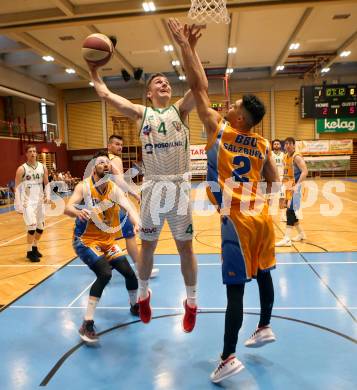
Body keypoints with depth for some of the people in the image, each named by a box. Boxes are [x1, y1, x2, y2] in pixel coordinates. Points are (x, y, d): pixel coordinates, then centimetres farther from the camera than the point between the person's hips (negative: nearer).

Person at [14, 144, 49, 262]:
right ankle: (29, 252, 4)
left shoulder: (43, 167, 4)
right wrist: (18, 205, -12)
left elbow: (46, 184, 11)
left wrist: (47, 196, -6)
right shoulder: (22, 169, -8)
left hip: (40, 201, 5)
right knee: (32, 226, -13)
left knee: (41, 227, 11)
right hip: (27, 202, -5)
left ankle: (35, 247, 33)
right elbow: (17, 188, -7)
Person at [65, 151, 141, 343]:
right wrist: (78, 212, -53)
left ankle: (135, 306, 35)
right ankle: (87, 324, -13)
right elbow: (67, 208, -29)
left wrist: (138, 223, -43)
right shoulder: (83, 187, -15)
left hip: (108, 242, 5)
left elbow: (128, 207, -22)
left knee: (129, 272, 3)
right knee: (104, 273, -26)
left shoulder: (114, 189, -6)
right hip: (85, 241, -5)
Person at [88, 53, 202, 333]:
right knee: (148, 245, 12)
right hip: (153, 186, 1)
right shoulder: (141, 113, 10)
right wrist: (93, 69, 15)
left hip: (179, 186, 0)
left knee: (185, 246, 7)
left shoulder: (180, 109, 9)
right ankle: (143, 294, 36)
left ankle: (192, 302, 25)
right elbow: (105, 93, 9)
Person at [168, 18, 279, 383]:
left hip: (238, 220, -6)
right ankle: (265, 328, 40)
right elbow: (274, 182, 12)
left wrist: (186, 45, 2)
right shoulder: (263, 145, 6)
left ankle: (228, 359, 5)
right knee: (263, 273, 21)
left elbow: (198, 86, -5)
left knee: (236, 288, -4)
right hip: (261, 217, 7)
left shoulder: (219, 129, -7)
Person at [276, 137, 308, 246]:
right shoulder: (285, 157, 12)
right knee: (292, 211, 15)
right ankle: (301, 234, 31)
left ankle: (287, 239, -13)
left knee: (290, 211, -13)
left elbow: (305, 171, -22)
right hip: (288, 187, 9)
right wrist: (283, 182, 16)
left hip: (295, 188, -9)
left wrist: (297, 185, -29)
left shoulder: (297, 157, -12)